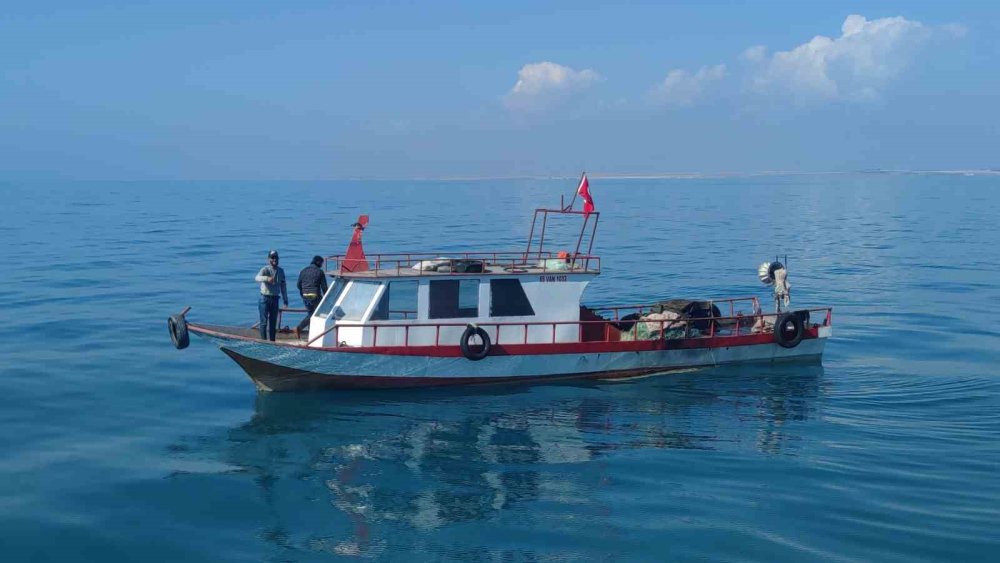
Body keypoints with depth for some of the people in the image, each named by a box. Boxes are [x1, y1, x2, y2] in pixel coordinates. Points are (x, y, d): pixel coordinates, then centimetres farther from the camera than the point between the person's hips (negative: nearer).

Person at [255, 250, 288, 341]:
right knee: (264, 321, -4)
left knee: (273, 321, 10)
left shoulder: (281, 271, 8)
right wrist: (267, 278, -49)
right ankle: (263, 340, 1)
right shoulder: (265, 269, -9)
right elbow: (257, 278, -29)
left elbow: (283, 286, 14)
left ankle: (272, 340, 18)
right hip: (265, 298, -5)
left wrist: (285, 299, 12)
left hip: (275, 298, 5)